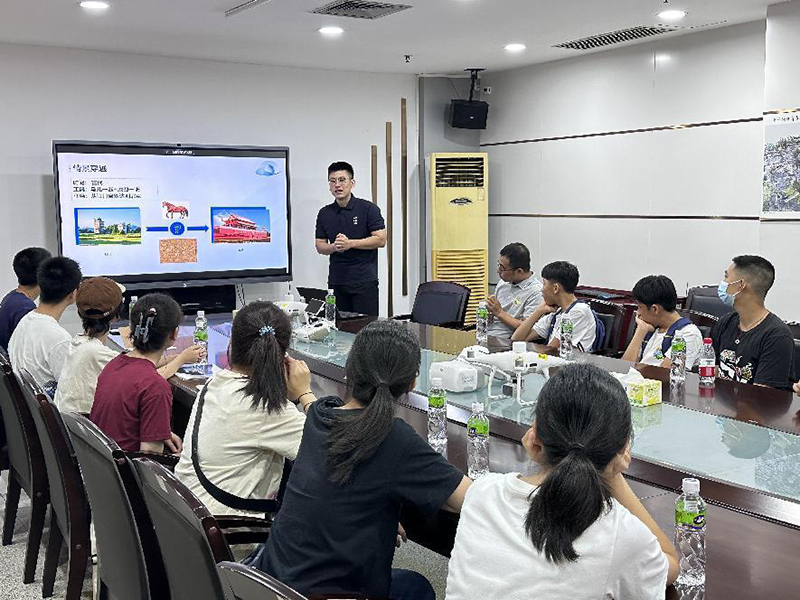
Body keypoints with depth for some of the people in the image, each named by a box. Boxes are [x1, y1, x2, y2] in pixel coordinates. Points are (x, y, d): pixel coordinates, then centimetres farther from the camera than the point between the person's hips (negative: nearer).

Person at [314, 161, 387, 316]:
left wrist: (350, 243, -15)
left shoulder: (368, 209, -3)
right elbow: (320, 246, 12)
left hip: (364, 281, -4)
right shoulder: (324, 213, 10)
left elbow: (381, 240, -8)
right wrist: (334, 247, -10)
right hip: (336, 281, 4)